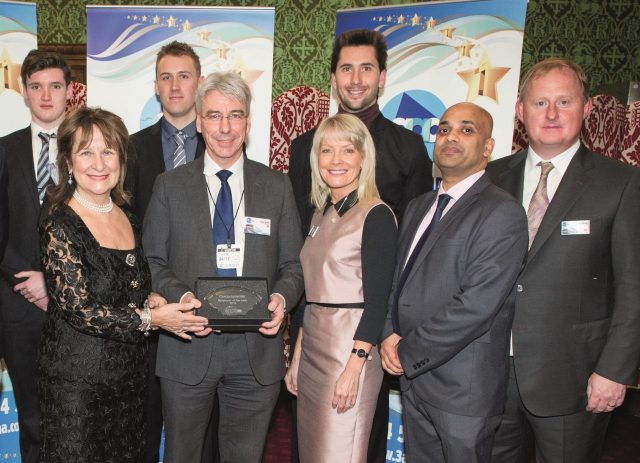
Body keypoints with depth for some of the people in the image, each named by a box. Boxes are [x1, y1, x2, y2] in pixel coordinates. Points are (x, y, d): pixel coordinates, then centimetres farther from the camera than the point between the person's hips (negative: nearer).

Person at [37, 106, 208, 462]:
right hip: (77, 378, -6)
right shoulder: (60, 225, -15)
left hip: (130, 374, 6)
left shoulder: (126, 216, 5)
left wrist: (150, 299, -4)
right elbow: (79, 309, -19)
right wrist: (150, 318, -19)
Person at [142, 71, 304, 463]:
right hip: (188, 347, 0)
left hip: (256, 347, 1)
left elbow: (294, 264, 5)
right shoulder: (170, 186, 3)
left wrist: (282, 297, -15)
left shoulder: (277, 187, 5)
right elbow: (152, 261, 2)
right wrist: (180, 295, -16)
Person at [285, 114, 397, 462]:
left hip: (351, 351, -7)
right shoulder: (321, 214, 12)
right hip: (313, 351, 7)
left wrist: (353, 367, -19)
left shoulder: (377, 216, -10)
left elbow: (376, 300, -14)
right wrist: (297, 356, 13)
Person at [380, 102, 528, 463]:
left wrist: (408, 353, -14)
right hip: (414, 379, 7)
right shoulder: (420, 207, 12)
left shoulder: (503, 213, -14)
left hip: (464, 389, -7)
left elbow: (475, 305, -22)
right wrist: (391, 334, -4)